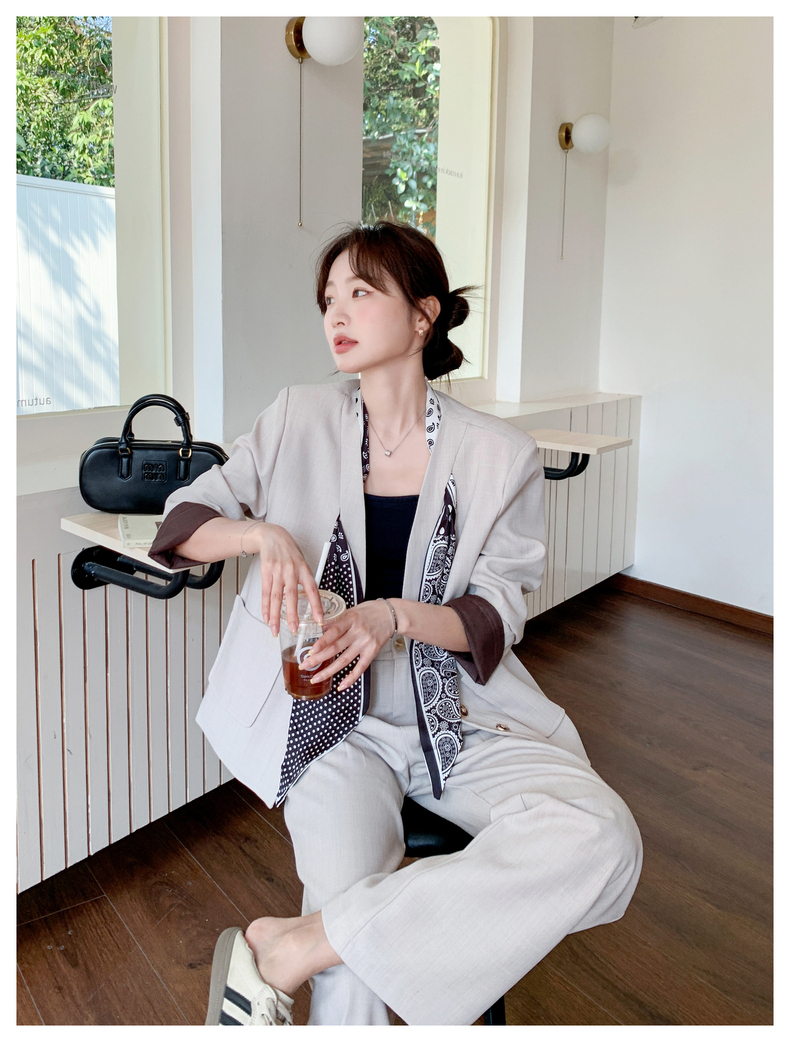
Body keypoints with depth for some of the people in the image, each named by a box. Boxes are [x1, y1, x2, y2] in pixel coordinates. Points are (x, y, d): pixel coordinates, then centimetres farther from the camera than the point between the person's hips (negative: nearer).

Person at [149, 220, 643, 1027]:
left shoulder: (498, 455, -2)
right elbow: (182, 522, 3)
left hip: (458, 715, 2)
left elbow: (498, 617, -2)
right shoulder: (300, 420, 2)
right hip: (336, 720, -1)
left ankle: (293, 945, -18)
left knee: (600, 840, -26)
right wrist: (265, 534, -19)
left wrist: (397, 616, -22)